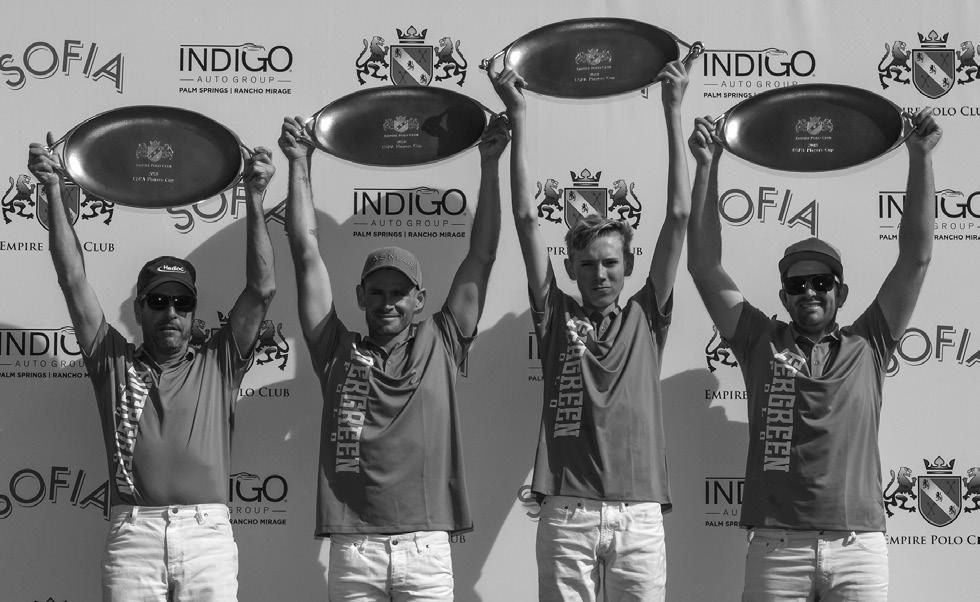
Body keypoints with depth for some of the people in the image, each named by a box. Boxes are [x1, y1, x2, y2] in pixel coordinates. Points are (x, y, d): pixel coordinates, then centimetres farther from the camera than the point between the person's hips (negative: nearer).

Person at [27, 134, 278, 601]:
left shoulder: (217, 365, 16)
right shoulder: (113, 362, 17)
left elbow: (261, 289, 8)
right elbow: (73, 279, 12)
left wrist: (254, 199, 2)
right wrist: (53, 190, 8)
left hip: (207, 532, 0)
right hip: (132, 532, 0)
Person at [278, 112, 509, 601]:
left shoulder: (440, 346, 11)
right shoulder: (338, 351, 11)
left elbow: (481, 256, 11)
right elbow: (307, 254, 11)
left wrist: (489, 163, 9)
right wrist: (299, 164, 11)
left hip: (427, 547, 0)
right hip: (353, 548, 0)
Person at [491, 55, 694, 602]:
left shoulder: (646, 319, 12)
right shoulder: (556, 317, 11)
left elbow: (679, 216, 9)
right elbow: (527, 219, 7)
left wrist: (674, 113, 8)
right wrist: (518, 118, 5)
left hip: (640, 514, 1)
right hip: (567, 513, 0)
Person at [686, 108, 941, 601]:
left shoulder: (866, 348, 12)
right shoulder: (761, 343, 11)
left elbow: (916, 257, 8)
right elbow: (704, 266, 8)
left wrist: (920, 157, 3)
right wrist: (706, 168, 3)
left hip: (859, 546, 1)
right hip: (776, 546, 0)